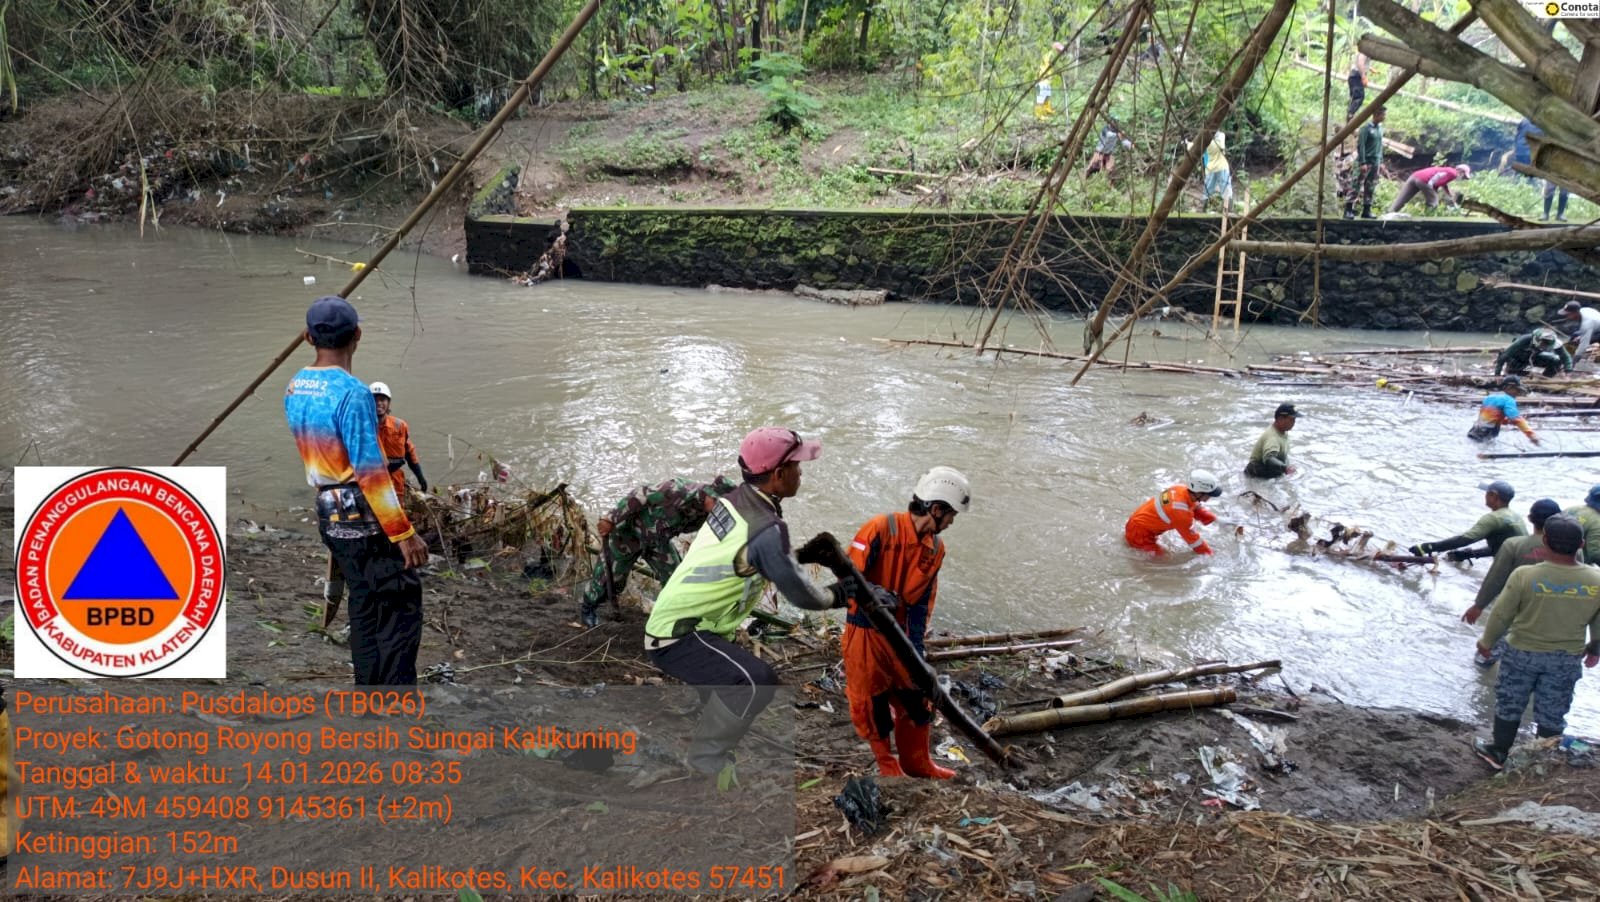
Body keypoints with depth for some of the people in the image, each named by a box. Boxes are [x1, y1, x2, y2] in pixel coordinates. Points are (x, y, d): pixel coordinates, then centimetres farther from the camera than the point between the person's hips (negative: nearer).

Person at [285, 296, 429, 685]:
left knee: (364, 607, 16)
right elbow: (371, 474, -21)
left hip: (329, 517, 8)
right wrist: (403, 532, -17)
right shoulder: (353, 393, -19)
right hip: (366, 518, -8)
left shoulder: (294, 389, 6)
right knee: (400, 609, -2)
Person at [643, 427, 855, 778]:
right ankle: (705, 762, -10)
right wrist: (837, 596, 6)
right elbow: (799, 594, -12)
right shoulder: (767, 529, -23)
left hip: (668, 624, 10)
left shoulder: (733, 500, 3)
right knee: (758, 681, -24)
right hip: (679, 637, -10)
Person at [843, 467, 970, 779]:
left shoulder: (935, 548, 1)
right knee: (873, 703, 6)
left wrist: (916, 646, -3)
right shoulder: (881, 529, -21)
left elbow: (922, 602, 2)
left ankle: (917, 762, 33)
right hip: (865, 632, -6)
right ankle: (888, 766, 27)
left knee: (917, 698, 13)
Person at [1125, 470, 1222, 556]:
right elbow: (1193, 538, -19)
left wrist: (1216, 521, 4)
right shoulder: (1181, 512, -33)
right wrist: (1210, 554, -7)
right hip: (1139, 534, -9)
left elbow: (1198, 509, 12)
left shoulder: (1182, 489, -9)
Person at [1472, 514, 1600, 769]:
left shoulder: (1524, 575, -23)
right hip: (1567, 658, 2)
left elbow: (1501, 615, -12)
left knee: (1509, 705, 18)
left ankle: (1498, 753, 33)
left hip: (1523, 652, -2)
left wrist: (1487, 642, 5)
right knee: (1552, 714, 18)